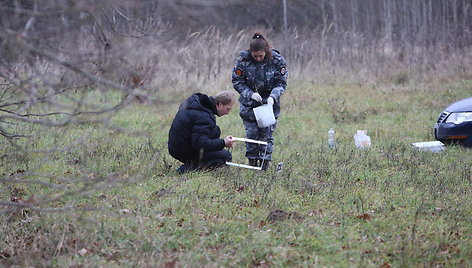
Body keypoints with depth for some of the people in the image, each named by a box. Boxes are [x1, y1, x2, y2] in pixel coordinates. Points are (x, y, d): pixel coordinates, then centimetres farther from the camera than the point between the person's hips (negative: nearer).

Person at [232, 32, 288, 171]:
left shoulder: (277, 60, -14)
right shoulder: (243, 60, -15)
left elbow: (281, 83, -8)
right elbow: (237, 81, -8)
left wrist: (273, 97, -26)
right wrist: (250, 94, -22)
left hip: (269, 103, 0)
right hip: (249, 103, 0)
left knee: (267, 132, -3)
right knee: (251, 133, 1)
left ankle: (265, 161, 6)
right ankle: (252, 161, 15)